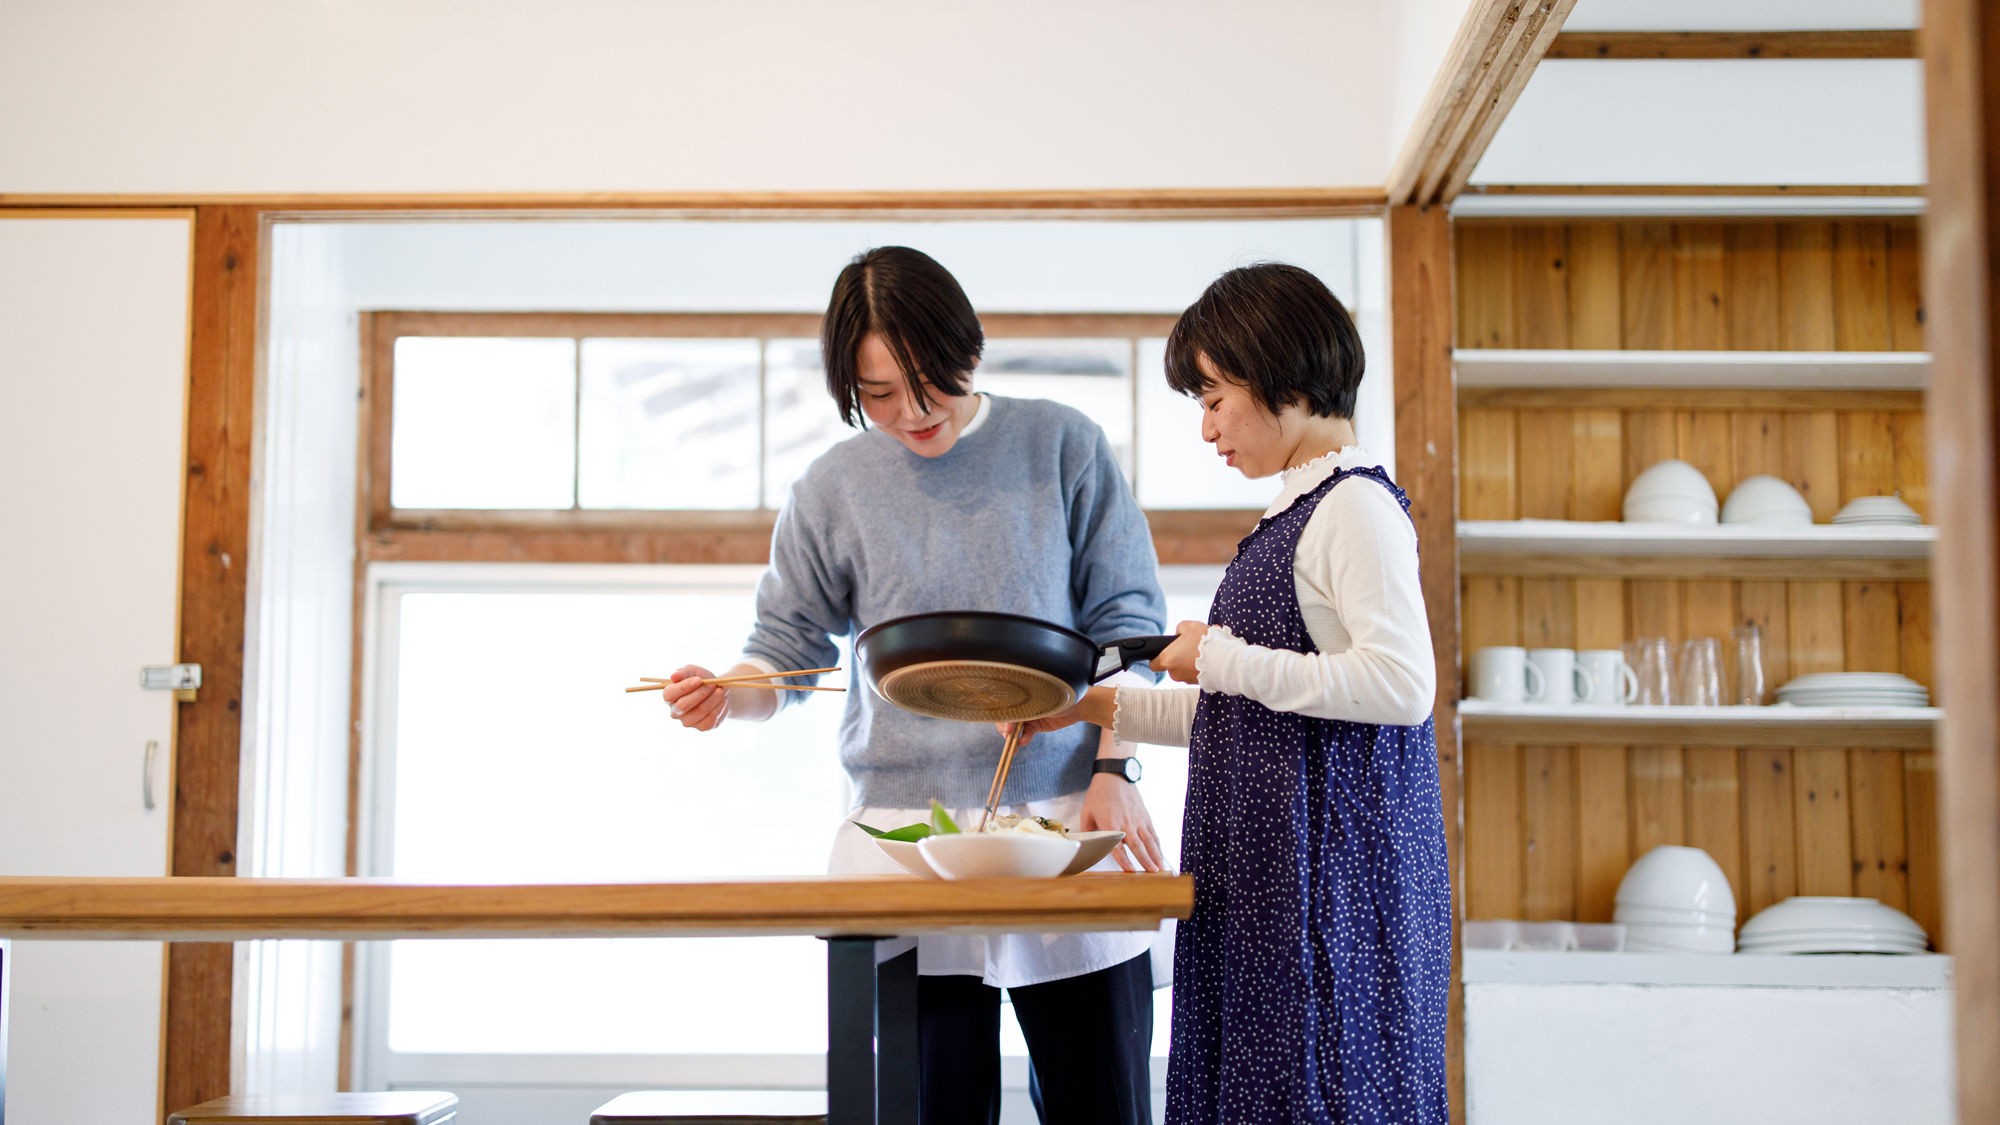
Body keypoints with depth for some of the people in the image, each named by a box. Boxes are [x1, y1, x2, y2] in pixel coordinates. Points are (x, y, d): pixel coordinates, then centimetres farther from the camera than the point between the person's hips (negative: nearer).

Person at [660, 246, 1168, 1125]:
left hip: (1066, 820, 0)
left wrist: (1112, 769, -3)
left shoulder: (1062, 446, 5)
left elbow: (1125, 619, 7)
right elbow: (787, 646, 13)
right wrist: (726, 697, -9)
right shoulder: (833, 490, 7)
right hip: (906, 832, 1)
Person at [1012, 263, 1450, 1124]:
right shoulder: (1296, 515, 19)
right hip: (1268, 861, 9)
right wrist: (1093, 707, 17)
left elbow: (1401, 685, -22)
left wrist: (1222, 659, -15)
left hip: (1329, 860, -9)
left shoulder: (1354, 503, -10)